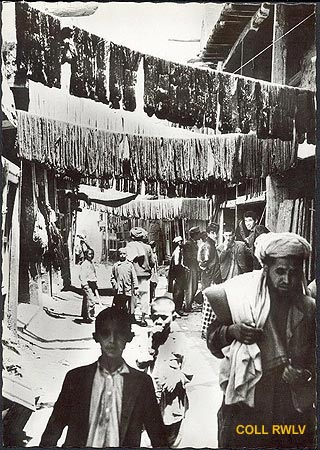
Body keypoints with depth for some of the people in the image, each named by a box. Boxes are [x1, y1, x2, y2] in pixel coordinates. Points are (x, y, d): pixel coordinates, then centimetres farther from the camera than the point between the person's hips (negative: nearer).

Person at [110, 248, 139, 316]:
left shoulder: (130, 265, 7)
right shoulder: (115, 266, 10)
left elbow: (134, 277, 5)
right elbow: (112, 277, 15)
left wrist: (136, 288, -1)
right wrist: (115, 285, 0)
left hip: (128, 290, 0)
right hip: (118, 291, 1)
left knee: (129, 308, 0)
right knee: (117, 308, -1)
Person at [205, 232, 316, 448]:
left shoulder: (308, 309, -3)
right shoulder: (242, 297, -10)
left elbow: (314, 358, 7)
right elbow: (213, 342, -3)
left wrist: (306, 374, -13)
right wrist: (232, 331, -22)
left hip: (293, 411, 2)